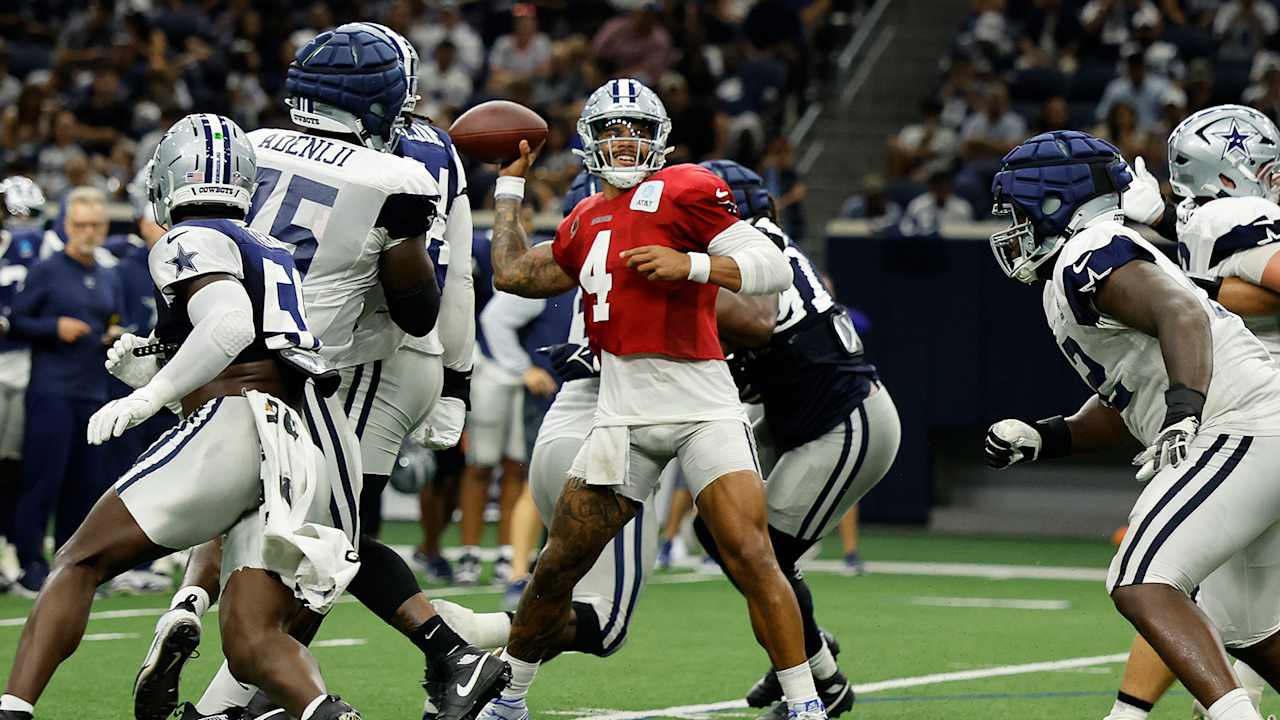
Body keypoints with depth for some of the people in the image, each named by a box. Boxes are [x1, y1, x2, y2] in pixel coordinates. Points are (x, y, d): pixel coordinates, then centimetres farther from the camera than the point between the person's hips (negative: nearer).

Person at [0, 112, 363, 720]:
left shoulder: (190, 242, 4)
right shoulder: (275, 253, 30)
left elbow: (231, 325, -16)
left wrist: (149, 396, -11)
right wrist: (146, 372, 24)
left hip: (237, 430, -7)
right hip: (307, 458, 7)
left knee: (81, 563, 2)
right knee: (251, 642, 1)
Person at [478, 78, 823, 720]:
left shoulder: (683, 191, -3)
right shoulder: (586, 222, 18)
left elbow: (772, 267, -10)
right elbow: (514, 275, 27)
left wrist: (692, 264, -24)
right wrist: (509, 186, 33)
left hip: (702, 405, -5)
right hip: (624, 414, 6)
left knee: (752, 558, -15)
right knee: (558, 566, 8)